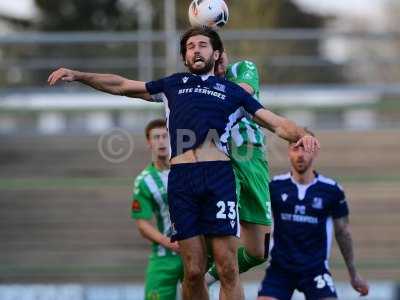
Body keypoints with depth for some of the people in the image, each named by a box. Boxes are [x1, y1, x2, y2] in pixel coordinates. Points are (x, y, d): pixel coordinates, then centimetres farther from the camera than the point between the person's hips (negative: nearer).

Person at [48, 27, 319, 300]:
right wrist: (77, 75, 25)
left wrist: (302, 135, -6)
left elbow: (277, 123, 14)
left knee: (228, 269, -9)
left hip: (218, 175, -1)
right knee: (193, 271, -3)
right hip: (181, 177, 1)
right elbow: (121, 86, 31)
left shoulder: (232, 91, 19)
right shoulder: (173, 84, 25)